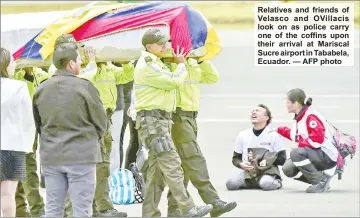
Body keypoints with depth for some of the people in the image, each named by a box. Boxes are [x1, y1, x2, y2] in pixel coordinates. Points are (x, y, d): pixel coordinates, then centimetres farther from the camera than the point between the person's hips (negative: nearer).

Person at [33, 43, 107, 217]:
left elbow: (38, 123, 9)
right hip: (81, 155, -5)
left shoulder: (41, 89, 3)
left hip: (51, 156, 5)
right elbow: (100, 121, -3)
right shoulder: (84, 87, -11)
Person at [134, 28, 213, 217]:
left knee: (157, 169, 10)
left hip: (162, 120, 11)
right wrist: (182, 64, 1)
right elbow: (175, 81, -16)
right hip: (152, 121, -11)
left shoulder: (156, 63, 22)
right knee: (172, 165, -14)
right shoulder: (147, 66, -13)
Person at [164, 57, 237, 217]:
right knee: (194, 160, -12)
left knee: (184, 164, 10)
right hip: (177, 117, -9)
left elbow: (213, 78, 12)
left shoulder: (194, 64, 15)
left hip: (191, 117, 9)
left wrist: (202, 60, 3)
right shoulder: (170, 62, -9)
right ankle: (213, 202, -16)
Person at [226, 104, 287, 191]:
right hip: (246, 171, 3)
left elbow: (282, 159, -5)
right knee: (231, 183, -26)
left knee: (266, 184, -37)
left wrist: (262, 159, -14)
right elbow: (236, 158, 12)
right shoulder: (243, 135, 8)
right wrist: (241, 164, -12)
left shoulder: (273, 136, -2)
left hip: (268, 171, -3)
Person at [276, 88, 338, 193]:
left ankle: (321, 180, -17)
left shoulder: (311, 117, -19)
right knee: (288, 169, 1)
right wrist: (280, 130, 24)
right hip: (315, 156, 10)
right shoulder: (299, 118, 11)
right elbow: (295, 135, 27)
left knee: (296, 153, -30)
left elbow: (317, 140, -28)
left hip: (328, 158, -10)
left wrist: (300, 145, -17)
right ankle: (321, 179, 9)